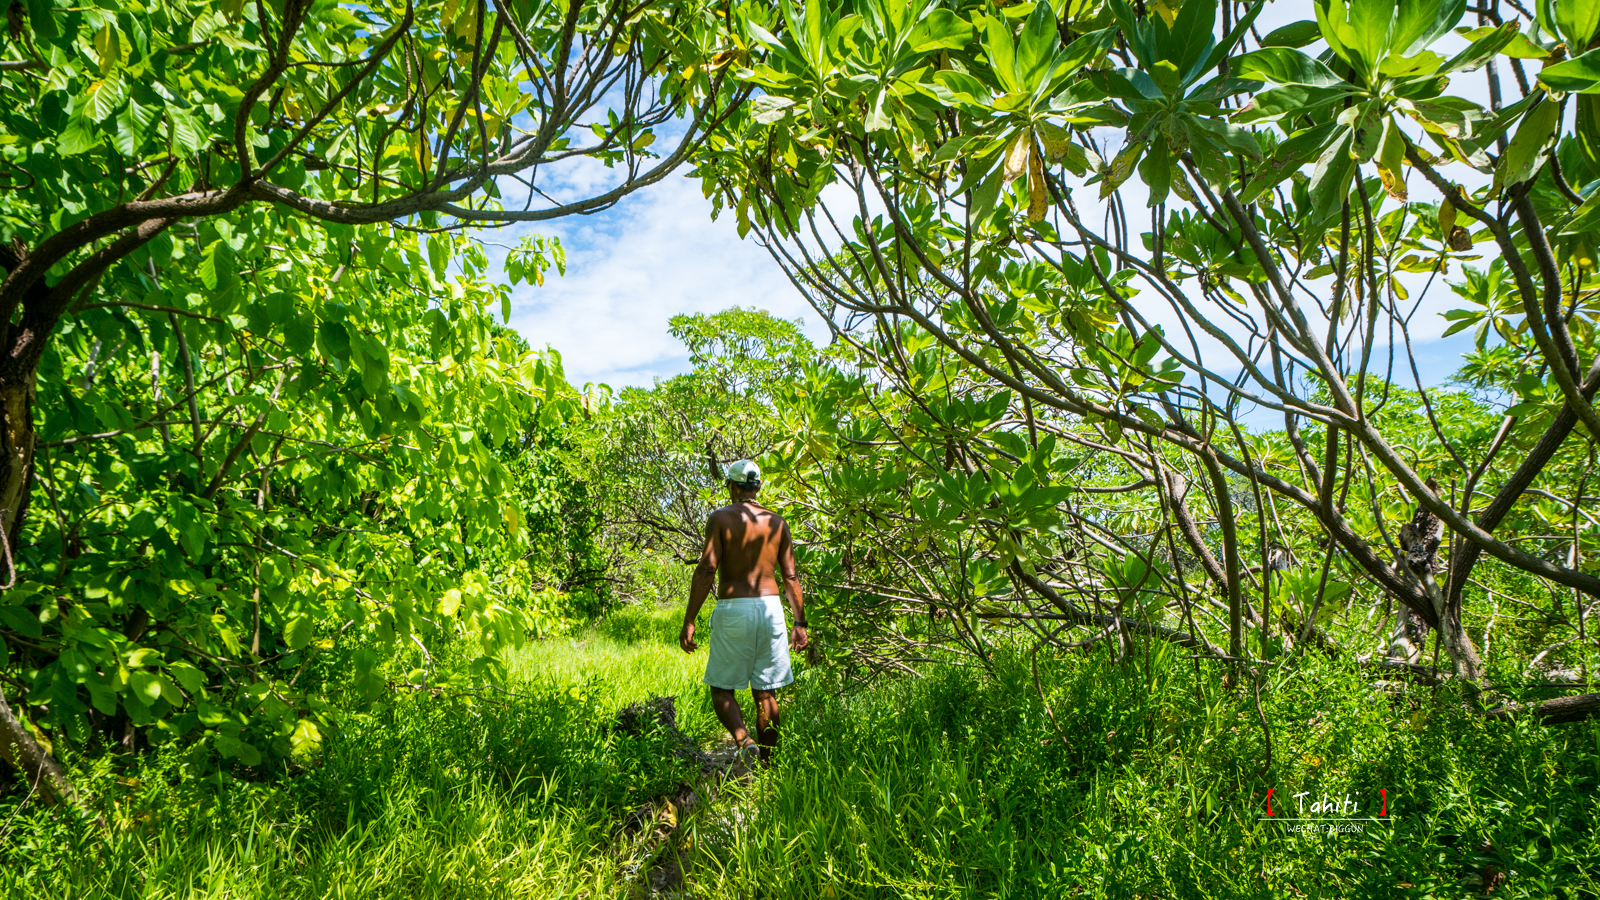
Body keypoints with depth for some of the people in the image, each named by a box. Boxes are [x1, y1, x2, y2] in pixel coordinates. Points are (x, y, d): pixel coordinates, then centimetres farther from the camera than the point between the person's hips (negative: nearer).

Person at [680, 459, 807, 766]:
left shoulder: (721, 518, -2)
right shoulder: (777, 522, 10)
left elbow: (706, 570, -11)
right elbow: (791, 577, 8)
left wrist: (688, 621, -9)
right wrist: (800, 622, 12)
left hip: (733, 609, -4)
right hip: (770, 607, 4)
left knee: (721, 688, 8)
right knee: (766, 692, 12)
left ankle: (744, 740, -16)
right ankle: (766, 763, 15)